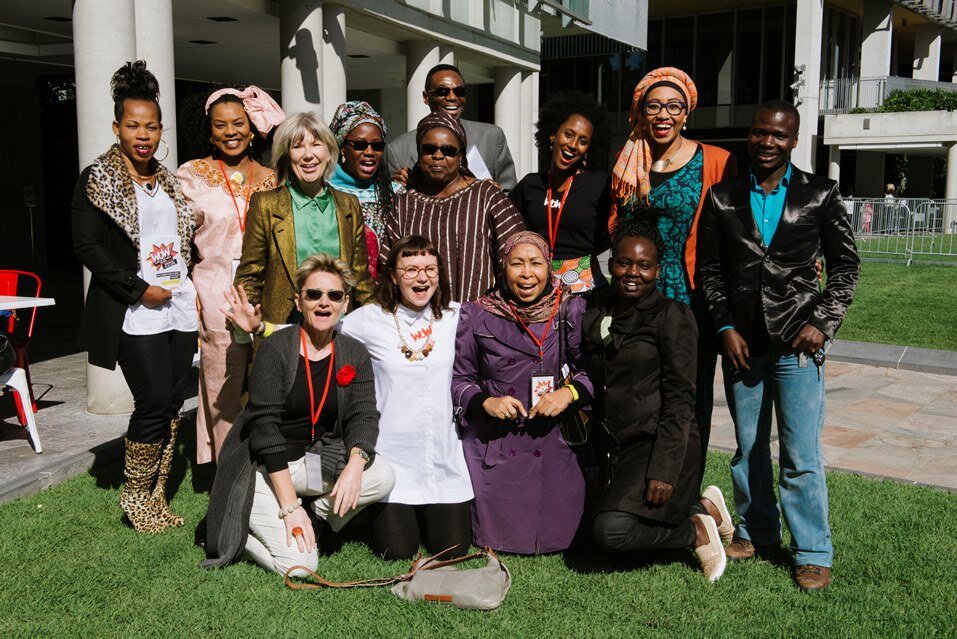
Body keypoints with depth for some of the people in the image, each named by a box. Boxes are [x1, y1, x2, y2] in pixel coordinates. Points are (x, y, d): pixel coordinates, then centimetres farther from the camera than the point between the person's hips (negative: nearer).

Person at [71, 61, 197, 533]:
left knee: (171, 403, 5)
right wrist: (139, 289, -14)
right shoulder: (97, 179, -2)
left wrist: (192, 286, 10)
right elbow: (86, 245, -9)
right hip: (136, 314, -6)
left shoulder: (168, 181, 16)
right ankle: (135, 497, 10)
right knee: (155, 402, -11)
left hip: (180, 307, 6)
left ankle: (156, 497, 17)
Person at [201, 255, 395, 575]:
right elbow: (265, 426, -18)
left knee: (383, 476, -22)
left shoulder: (355, 355, 1)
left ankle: (315, 513, 1)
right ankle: (238, 528, 9)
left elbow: (363, 416, -6)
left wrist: (355, 464, -29)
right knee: (299, 564, -19)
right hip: (262, 467, -5)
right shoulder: (274, 350, -14)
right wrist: (290, 506, -22)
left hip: (316, 460, 5)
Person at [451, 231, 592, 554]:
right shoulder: (476, 316, -1)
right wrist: (486, 402, -12)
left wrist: (569, 392, -18)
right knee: (497, 537, 2)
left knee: (557, 537, 0)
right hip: (494, 443, 0)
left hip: (556, 440, 1)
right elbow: (458, 378, 5)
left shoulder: (572, 311, -1)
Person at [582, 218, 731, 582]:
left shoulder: (672, 316, -8)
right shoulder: (594, 311, 9)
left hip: (660, 444, -7)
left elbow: (680, 401, -12)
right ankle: (701, 507, 15)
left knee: (612, 531, -24)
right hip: (614, 447, 7)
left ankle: (697, 530, 4)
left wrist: (664, 472, -19)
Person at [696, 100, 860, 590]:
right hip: (741, 342, 2)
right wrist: (726, 327, -2)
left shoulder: (819, 195, 2)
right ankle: (755, 529, 30)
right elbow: (709, 269, 7)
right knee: (748, 446, 13)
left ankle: (812, 552, 12)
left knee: (801, 454, -2)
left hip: (797, 344, -2)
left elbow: (845, 264, 5)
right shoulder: (723, 197, 6)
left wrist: (823, 323, -6)